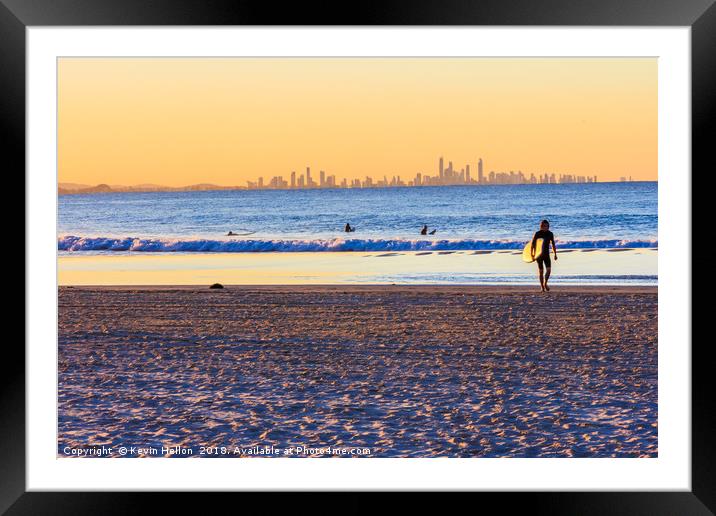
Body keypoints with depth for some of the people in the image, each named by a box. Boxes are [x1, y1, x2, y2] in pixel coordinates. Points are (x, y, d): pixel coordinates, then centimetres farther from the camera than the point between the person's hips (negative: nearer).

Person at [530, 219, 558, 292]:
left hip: (547, 255, 3)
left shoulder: (550, 234, 2)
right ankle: (542, 287, 10)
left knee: (548, 270, -13)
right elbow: (533, 244, -5)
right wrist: (532, 253, -11)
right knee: (541, 271, 2)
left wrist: (555, 254, 11)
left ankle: (545, 283, 4)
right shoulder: (537, 234, -8)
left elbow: (553, 244, 10)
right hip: (539, 255, -3)